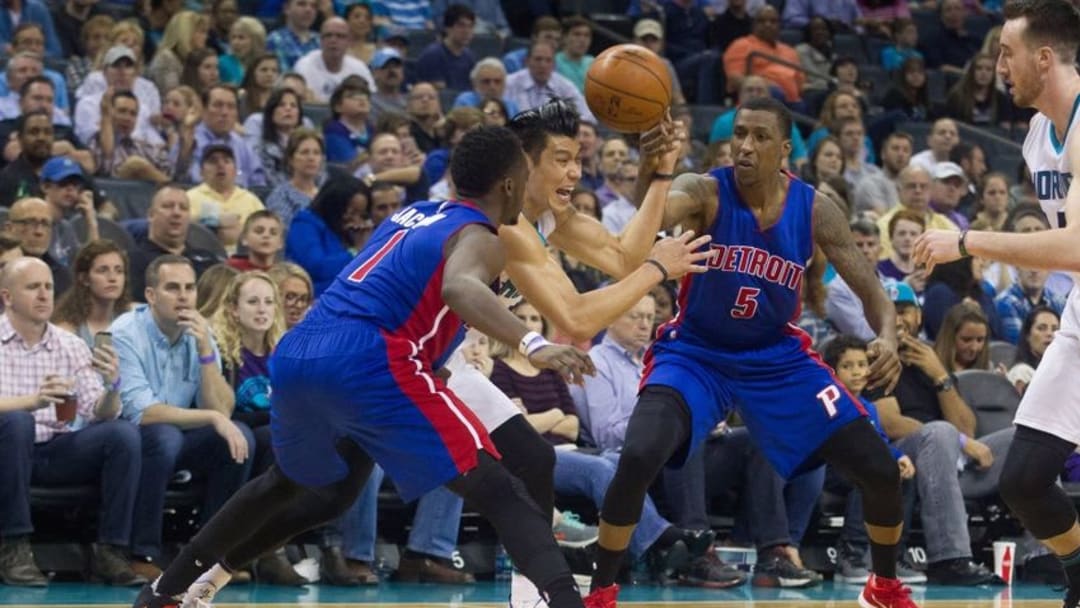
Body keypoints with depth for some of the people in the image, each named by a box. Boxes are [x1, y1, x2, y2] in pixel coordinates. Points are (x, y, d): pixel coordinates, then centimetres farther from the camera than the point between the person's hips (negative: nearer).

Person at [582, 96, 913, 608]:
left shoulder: (815, 210, -10)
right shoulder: (704, 192, -19)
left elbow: (869, 289, -6)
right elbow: (652, 216, -42)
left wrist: (887, 337, -29)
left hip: (778, 358, 3)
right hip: (695, 353, -3)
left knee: (880, 469, -2)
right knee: (638, 457, -29)